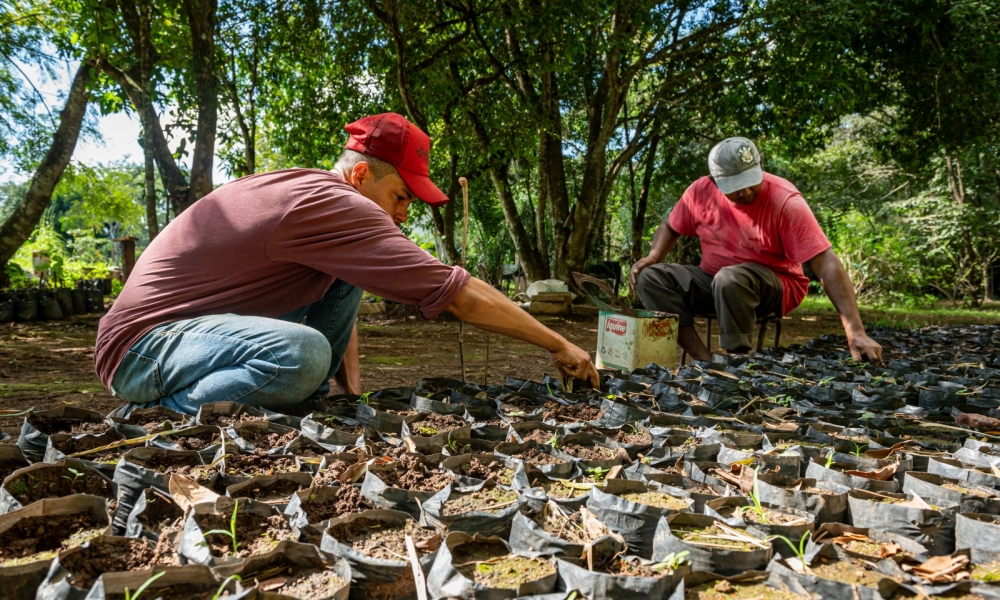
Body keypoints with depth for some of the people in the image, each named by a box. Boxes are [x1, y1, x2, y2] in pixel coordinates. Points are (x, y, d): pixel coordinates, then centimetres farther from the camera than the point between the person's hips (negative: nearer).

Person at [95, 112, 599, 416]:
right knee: (302, 356, -37)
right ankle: (156, 416, -13)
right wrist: (559, 346, -15)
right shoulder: (336, 205, -22)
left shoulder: (307, 192, 8)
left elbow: (341, 304, 15)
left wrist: (354, 392, 4)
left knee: (344, 279, 5)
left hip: (192, 329, 9)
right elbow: (457, 293, -22)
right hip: (141, 346, -9)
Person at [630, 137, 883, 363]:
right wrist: (652, 257, -13)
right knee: (650, 277, -16)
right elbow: (670, 228, 10)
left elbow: (826, 263, -27)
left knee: (730, 278, -38)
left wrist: (856, 332, -34)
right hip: (712, 282, 5)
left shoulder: (785, 201, -23)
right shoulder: (701, 191, -9)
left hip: (774, 287, -5)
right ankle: (704, 359, -23)